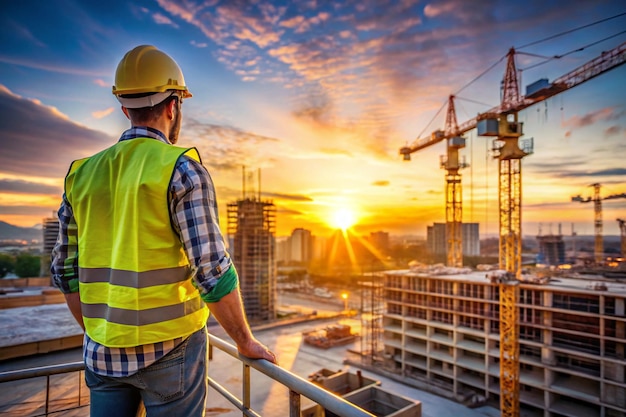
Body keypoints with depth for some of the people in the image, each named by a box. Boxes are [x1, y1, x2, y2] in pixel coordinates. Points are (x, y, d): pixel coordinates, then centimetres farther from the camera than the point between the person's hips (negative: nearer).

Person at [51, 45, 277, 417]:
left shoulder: (83, 174, 3)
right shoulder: (182, 169, -15)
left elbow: (66, 270, 9)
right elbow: (212, 269, -19)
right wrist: (246, 341, -6)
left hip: (104, 351, 5)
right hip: (169, 348, -5)